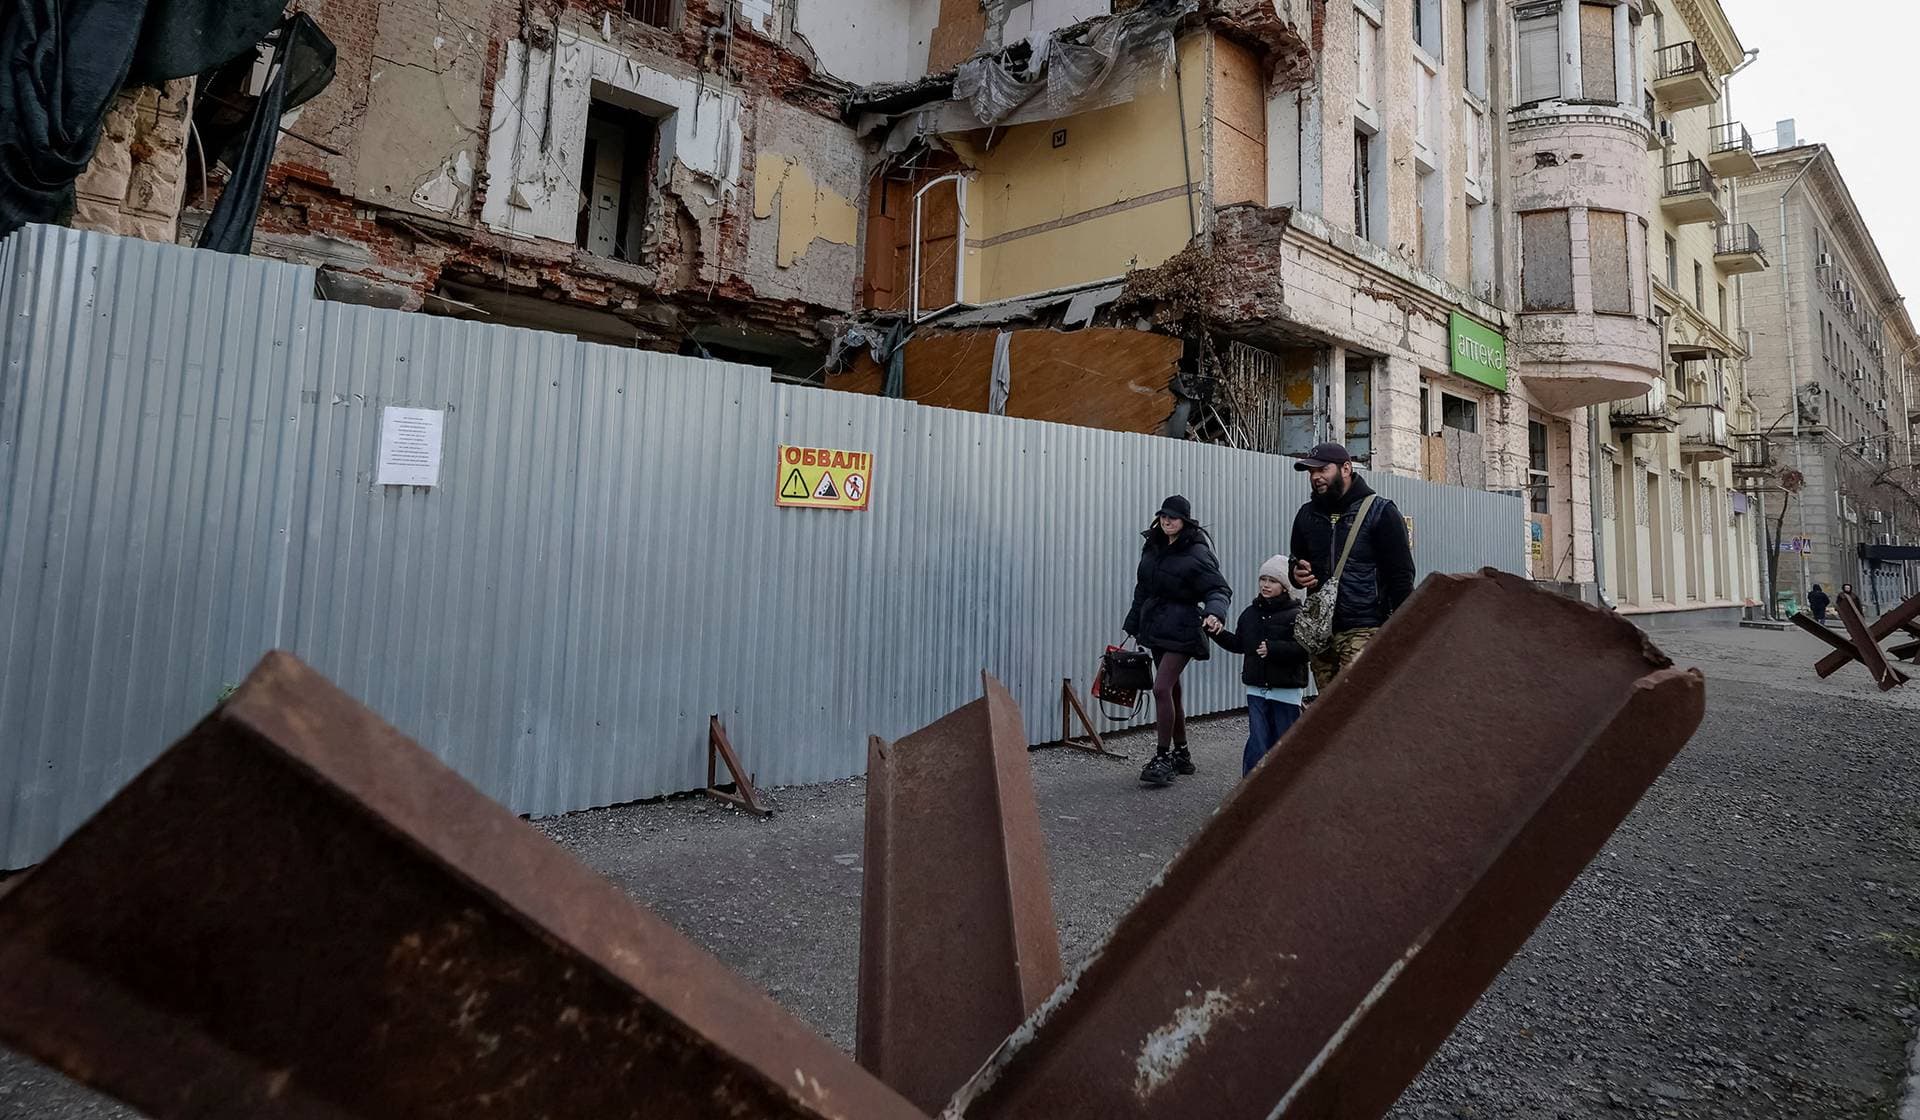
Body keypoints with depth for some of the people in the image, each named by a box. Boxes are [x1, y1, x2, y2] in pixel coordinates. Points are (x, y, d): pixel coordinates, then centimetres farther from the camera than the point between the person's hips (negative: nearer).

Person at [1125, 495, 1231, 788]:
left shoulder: (1196, 554, -12)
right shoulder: (1152, 547, 9)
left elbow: (1220, 589, -14)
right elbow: (1143, 588, 18)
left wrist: (1214, 611, -35)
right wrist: (1133, 623, 19)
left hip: (1181, 630, -7)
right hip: (1156, 627, 7)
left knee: (1162, 689, -16)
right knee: (1171, 691, 14)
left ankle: (1162, 758, -7)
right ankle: (1181, 755, 27)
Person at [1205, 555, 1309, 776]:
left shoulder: (1296, 615, -8)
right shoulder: (1250, 613, 9)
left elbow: (1304, 648, -18)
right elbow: (1238, 644, 19)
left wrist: (1273, 649, -22)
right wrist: (1218, 632, 4)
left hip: (1286, 691, -3)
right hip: (1256, 688, 4)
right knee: (1258, 742, 0)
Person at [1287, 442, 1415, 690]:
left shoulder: (1381, 512, -1)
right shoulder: (1307, 514, 13)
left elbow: (1401, 577, -2)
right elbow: (1295, 563, 26)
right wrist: (1297, 574, 0)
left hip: (1364, 631, -5)